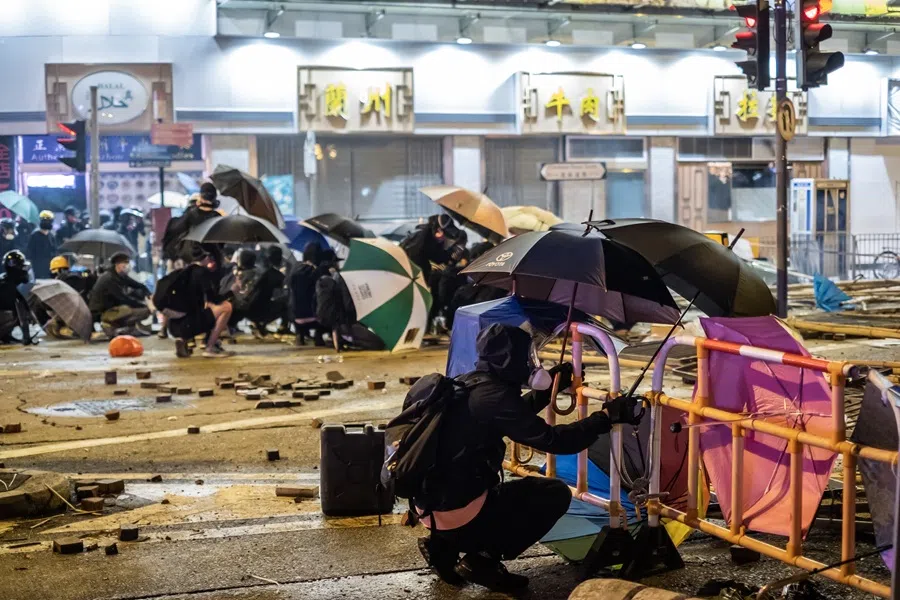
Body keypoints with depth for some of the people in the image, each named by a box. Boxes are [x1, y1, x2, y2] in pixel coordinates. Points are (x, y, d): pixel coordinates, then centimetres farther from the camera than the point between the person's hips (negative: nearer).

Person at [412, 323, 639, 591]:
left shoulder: (469, 384, 10)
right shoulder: (493, 396, -18)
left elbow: (517, 413, 30)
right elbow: (554, 440, -18)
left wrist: (552, 385, 31)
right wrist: (607, 416, -10)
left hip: (434, 503, 9)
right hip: (457, 511, -9)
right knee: (556, 494, -1)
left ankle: (444, 544, 15)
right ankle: (482, 559, -2)